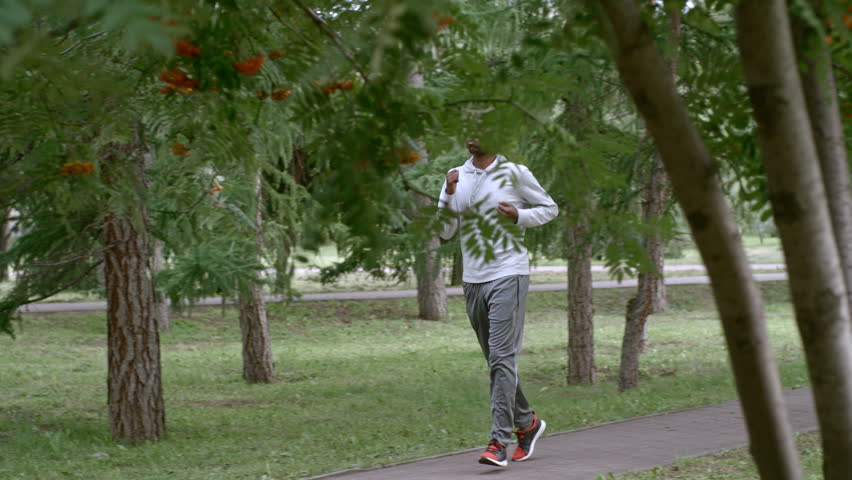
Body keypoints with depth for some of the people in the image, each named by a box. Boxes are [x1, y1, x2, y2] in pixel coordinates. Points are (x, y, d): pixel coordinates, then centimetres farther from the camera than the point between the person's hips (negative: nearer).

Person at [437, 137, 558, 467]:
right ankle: (526, 423, 30)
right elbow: (444, 232, 3)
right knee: (496, 361, 13)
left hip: (508, 276, -5)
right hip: (473, 279, 5)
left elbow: (550, 208, 7)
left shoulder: (514, 174, -3)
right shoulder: (457, 178, 8)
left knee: (502, 358, -14)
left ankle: (499, 440, -17)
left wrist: (519, 216, -11)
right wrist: (449, 195, -11)